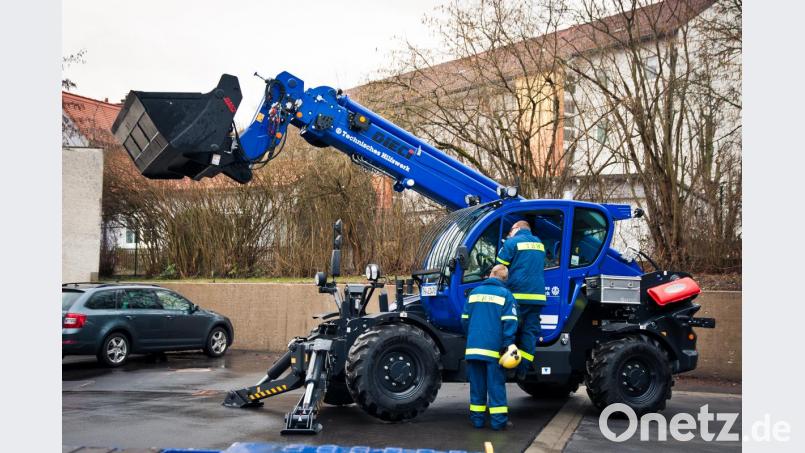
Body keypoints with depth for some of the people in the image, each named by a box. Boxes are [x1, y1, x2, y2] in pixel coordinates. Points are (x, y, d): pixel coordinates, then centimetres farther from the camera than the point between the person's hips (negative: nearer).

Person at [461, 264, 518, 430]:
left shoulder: (475, 292, 12)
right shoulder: (505, 294, -1)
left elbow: (465, 319, 13)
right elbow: (509, 322, -11)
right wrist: (509, 344, -9)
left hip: (473, 347, 4)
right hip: (493, 348, -4)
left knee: (476, 384, 9)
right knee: (496, 384, 1)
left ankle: (477, 418, 13)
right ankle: (499, 420, 1)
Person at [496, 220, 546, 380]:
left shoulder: (512, 242, -2)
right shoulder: (539, 244, 18)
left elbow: (500, 267, -1)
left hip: (518, 295, -5)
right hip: (537, 295, 5)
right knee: (531, 331, 5)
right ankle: (523, 369, 4)